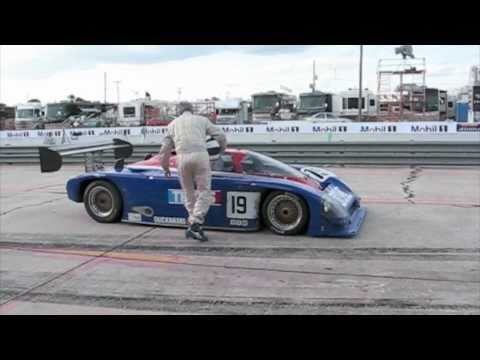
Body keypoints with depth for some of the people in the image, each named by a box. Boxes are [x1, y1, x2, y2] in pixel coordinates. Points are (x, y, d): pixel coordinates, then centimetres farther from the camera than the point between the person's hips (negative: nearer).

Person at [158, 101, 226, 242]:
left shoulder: (173, 124, 24)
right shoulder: (201, 120, 19)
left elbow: (165, 149, 24)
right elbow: (220, 135, 14)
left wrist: (165, 167, 38)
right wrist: (222, 148, 35)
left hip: (182, 158, 2)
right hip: (200, 155, -2)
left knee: (189, 193, 15)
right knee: (204, 192, 0)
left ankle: (193, 225, 14)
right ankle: (195, 223, -15)